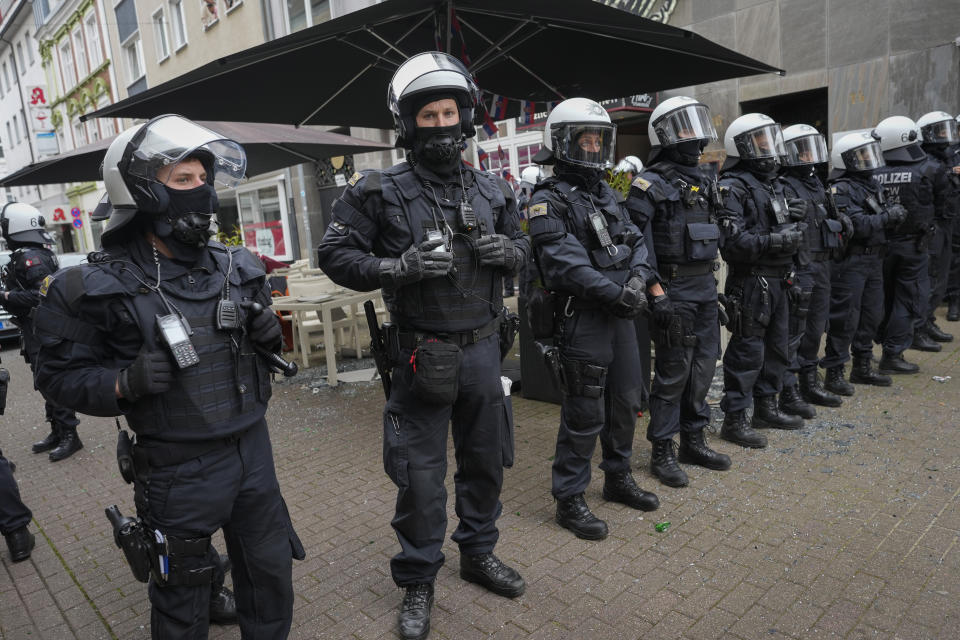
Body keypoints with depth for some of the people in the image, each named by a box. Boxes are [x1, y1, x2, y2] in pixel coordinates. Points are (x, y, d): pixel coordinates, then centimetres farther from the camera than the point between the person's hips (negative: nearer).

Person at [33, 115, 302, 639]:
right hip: (178, 471, -4)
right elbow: (60, 374, -7)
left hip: (253, 450, 5)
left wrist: (267, 336, -8)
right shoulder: (102, 287, -13)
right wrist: (124, 384, -24)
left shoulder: (234, 267, 2)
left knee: (271, 575, 20)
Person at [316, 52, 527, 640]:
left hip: (483, 348, 5)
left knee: (486, 459, 18)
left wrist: (506, 251, -8)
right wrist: (399, 268, -20)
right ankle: (418, 581, 28)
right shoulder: (381, 192, -7)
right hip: (424, 354, -4)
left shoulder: (492, 190, 5)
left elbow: (523, 246, 16)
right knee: (421, 474, 6)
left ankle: (479, 553, 42)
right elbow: (335, 254, -6)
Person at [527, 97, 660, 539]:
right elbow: (565, 264, -21)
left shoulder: (608, 194, 15)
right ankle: (569, 500, 16)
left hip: (620, 316, 8)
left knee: (625, 401, 18)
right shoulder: (550, 200, -11)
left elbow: (634, 241, 14)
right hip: (583, 320, -8)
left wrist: (642, 277, -6)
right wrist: (617, 292, -20)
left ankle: (618, 479, 37)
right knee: (584, 414, -1)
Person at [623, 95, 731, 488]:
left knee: (704, 365, 13)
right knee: (673, 371, -2)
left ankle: (693, 441, 27)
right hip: (675, 290, -8)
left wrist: (712, 283, 18)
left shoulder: (705, 181, 15)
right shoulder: (652, 184, -10)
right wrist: (654, 290, -22)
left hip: (706, 286, 8)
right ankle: (662, 452, 11)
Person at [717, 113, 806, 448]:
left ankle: (766, 408, 32)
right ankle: (734, 419, 6)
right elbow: (732, 241, -22)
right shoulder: (733, 187, -13)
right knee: (747, 350, -4)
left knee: (776, 345, 17)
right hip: (751, 281, -9)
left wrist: (791, 216, 2)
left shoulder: (773, 183, 17)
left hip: (777, 280, 9)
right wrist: (776, 240, -25)